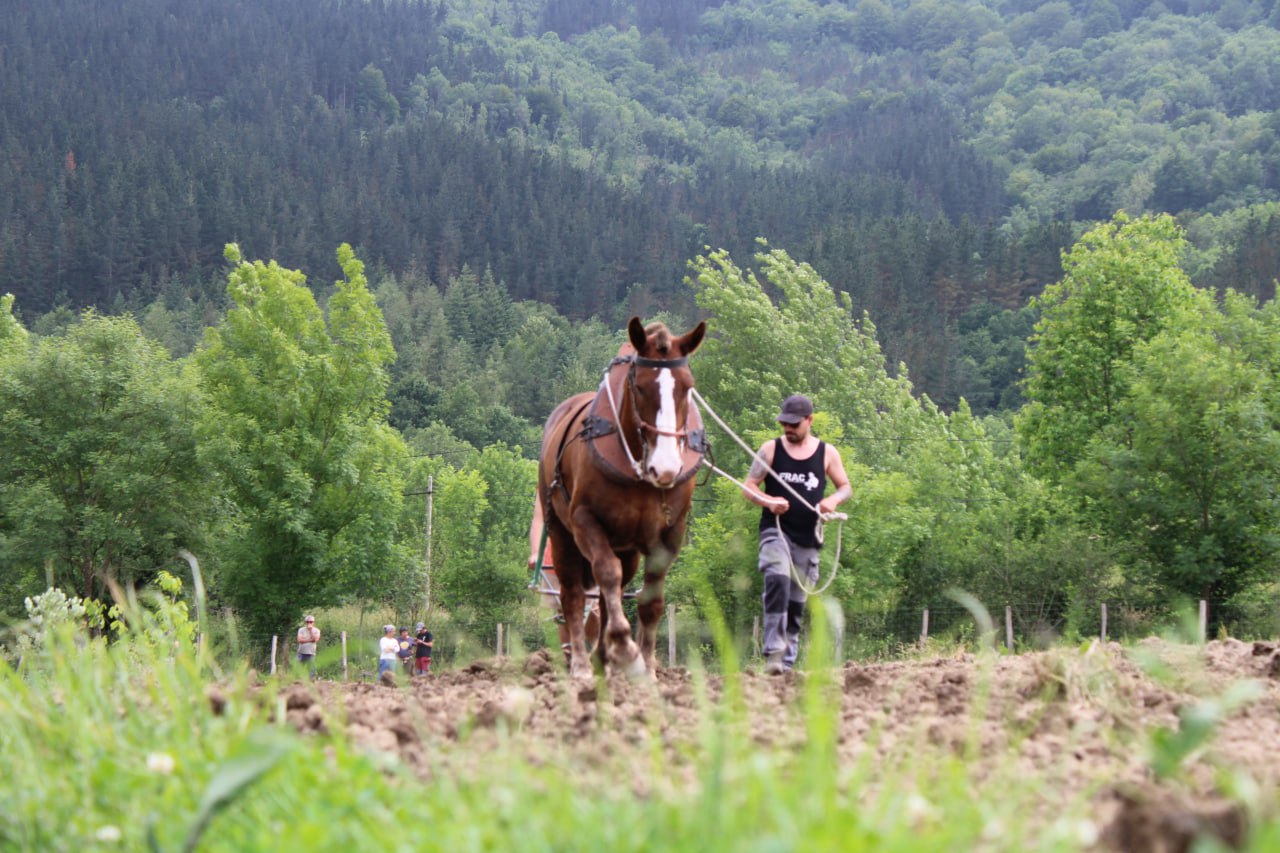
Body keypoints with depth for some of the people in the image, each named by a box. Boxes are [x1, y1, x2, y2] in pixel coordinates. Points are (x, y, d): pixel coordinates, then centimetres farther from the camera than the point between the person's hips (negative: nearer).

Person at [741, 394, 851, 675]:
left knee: (797, 600, 7)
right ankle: (774, 651, -31)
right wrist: (769, 502, -16)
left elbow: (846, 487, 13)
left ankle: (787, 661, 18)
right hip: (775, 531, -3)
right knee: (778, 579, -28)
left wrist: (833, 500, -10)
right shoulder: (771, 449, 3)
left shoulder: (827, 453, 6)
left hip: (808, 536, 3)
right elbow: (749, 487, 4)